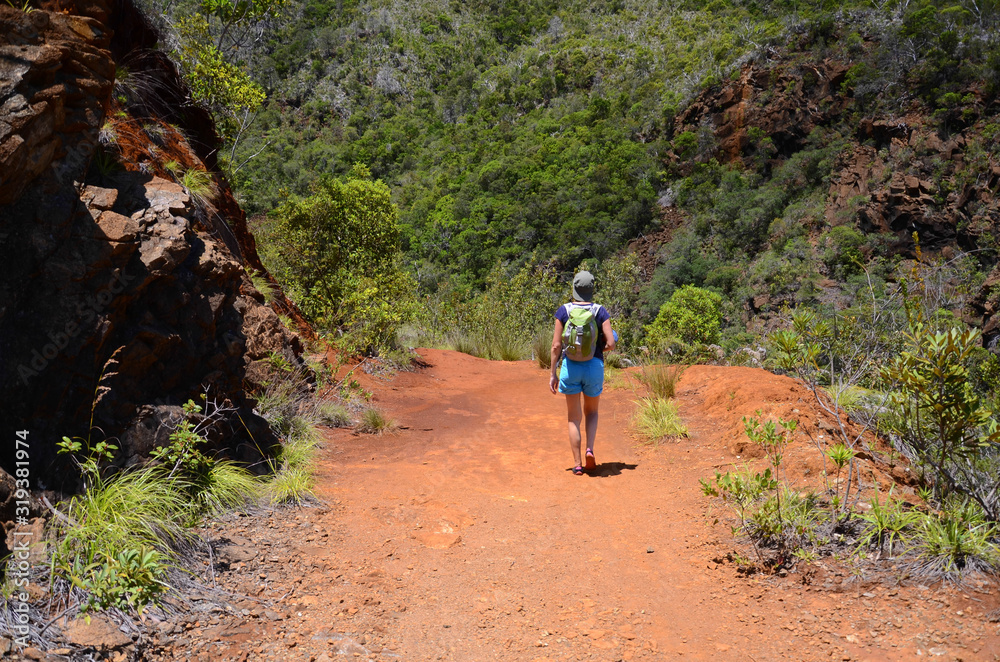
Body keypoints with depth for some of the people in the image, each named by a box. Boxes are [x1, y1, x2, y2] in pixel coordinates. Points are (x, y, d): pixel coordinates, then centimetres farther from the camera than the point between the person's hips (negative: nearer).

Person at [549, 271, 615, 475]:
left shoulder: (563, 310, -3)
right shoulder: (600, 311, -3)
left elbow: (556, 345, -5)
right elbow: (611, 343, -9)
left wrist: (553, 374, 2)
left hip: (570, 366, 0)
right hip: (594, 366, 0)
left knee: (574, 417, 11)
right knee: (591, 411, 22)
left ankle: (578, 464, 8)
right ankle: (590, 449, -1)